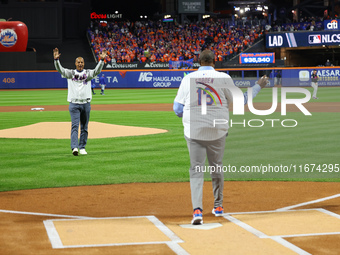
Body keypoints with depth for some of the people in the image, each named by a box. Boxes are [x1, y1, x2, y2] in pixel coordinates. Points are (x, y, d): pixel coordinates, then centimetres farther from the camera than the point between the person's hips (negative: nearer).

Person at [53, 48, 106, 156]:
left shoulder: (88, 73, 7)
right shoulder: (70, 73, 6)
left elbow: (97, 71, -11)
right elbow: (60, 70, -9)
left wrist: (102, 60, -26)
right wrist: (56, 59, -27)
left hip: (86, 103, 2)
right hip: (74, 104, -2)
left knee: (84, 127, 8)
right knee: (75, 126, -12)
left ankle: (82, 148, 17)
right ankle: (74, 147, -20)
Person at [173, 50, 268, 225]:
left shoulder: (188, 79, 1)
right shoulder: (223, 78, -3)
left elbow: (177, 109, 2)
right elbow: (240, 100, 5)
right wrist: (258, 86, 17)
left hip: (193, 131, 0)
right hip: (217, 131, 0)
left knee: (196, 170, 1)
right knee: (216, 167, 18)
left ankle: (197, 210, -17)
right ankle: (218, 206, 31)